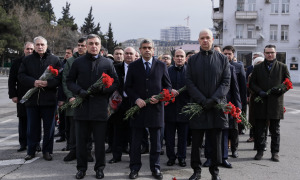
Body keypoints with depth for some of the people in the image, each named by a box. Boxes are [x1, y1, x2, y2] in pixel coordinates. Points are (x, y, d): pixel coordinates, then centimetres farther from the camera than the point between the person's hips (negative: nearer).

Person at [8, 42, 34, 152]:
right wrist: (13, 95, -2)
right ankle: (23, 144, 14)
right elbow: (12, 80, 5)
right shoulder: (17, 62, 5)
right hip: (22, 96, 1)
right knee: (23, 120, 6)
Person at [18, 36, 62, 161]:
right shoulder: (27, 60, 9)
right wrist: (33, 82, -16)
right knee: (32, 127, 9)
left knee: (49, 127, 5)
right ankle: (31, 151, 20)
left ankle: (47, 151, 16)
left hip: (49, 99, -2)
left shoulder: (54, 59, 2)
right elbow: (21, 76, 2)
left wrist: (48, 83, -21)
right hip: (32, 98, 2)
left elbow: (60, 76, -5)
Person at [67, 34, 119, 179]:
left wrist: (102, 89, -12)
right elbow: (69, 81, 9)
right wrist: (79, 91, -10)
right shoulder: (78, 62, 7)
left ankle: (99, 168, 21)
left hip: (100, 107, -1)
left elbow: (115, 83, 5)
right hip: (82, 106, 1)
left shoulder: (107, 63, 5)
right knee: (81, 140, 9)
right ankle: (81, 167, 23)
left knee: (100, 141, 6)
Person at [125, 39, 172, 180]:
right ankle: (134, 168, 17)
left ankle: (155, 168, 19)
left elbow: (168, 86, 8)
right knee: (136, 140, 6)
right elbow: (127, 87, 5)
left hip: (155, 107, 0)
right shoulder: (133, 66, 5)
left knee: (155, 141, 8)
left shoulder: (161, 66, 6)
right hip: (138, 106, 0)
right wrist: (136, 99, -11)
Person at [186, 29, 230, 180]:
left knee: (216, 142, 7)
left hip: (216, 106, 0)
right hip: (197, 106, 0)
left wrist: (214, 99, -13)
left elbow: (226, 82, 0)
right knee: (196, 142, 5)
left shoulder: (222, 59, 6)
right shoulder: (193, 60, 7)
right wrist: (202, 100, -12)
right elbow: (189, 83, 0)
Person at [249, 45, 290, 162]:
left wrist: (280, 90, -12)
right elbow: (252, 83, 8)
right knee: (260, 129, 4)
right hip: (261, 103, 1)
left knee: (275, 130, 7)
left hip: (276, 103, -1)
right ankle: (260, 151, 13)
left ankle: (275, 152, 15)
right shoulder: (258, 68, 10)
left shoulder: (282, 67, 8)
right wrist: (260, 92, -9)